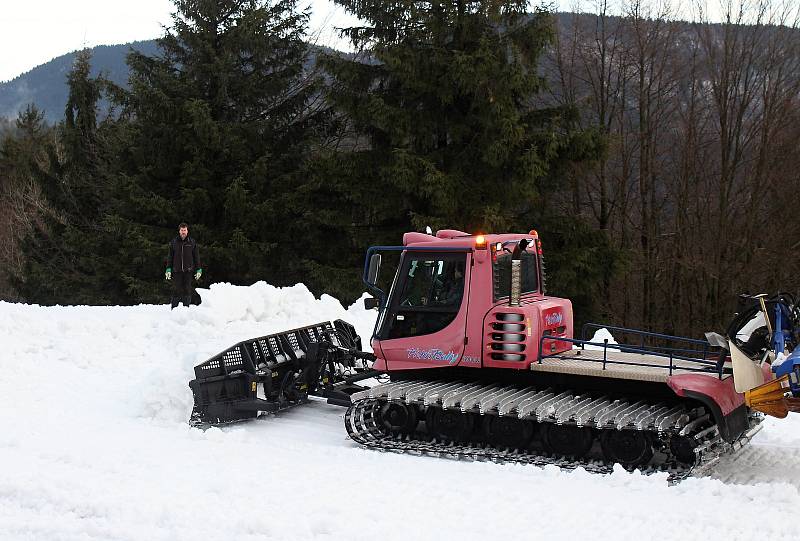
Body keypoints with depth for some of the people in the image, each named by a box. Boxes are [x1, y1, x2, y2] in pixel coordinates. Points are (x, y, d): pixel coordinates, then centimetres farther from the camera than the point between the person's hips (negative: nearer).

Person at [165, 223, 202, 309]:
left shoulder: (192, 242, 7)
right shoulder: (173, 242, 7)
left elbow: (196, 257, 9)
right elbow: (170, 256, 9)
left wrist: (199, 269, 4)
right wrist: (168, 269, 1)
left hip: (188, 270, 0)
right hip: (176, 271, 0)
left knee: (187, 290, 1)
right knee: (176, 290, -2)